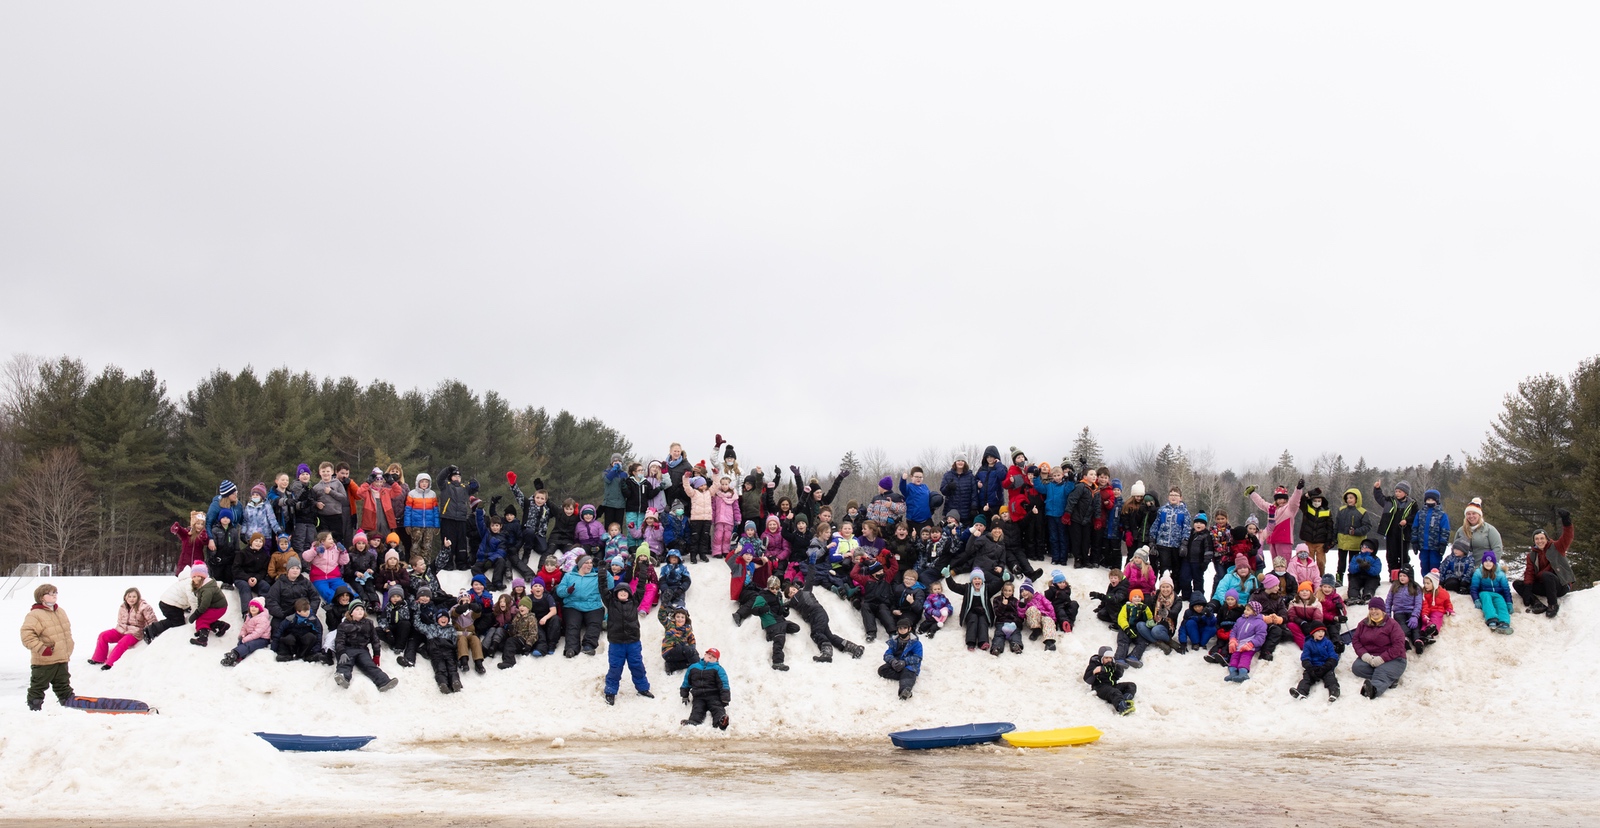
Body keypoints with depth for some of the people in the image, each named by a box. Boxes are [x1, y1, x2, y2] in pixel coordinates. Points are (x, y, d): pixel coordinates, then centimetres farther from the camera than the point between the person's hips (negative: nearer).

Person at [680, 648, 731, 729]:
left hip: (713, 696, -2)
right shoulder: (693, 667, 22)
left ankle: (721, 721, -62)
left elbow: (723, 685, 1)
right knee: (697, 710, -27)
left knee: (717, 708, -31)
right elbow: (686, 683, 32)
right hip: (698, 697, 2)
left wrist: (725, 701, -9)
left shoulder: (718, 669, 10)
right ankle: (692, 722, -57)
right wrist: (684, 696, 23)